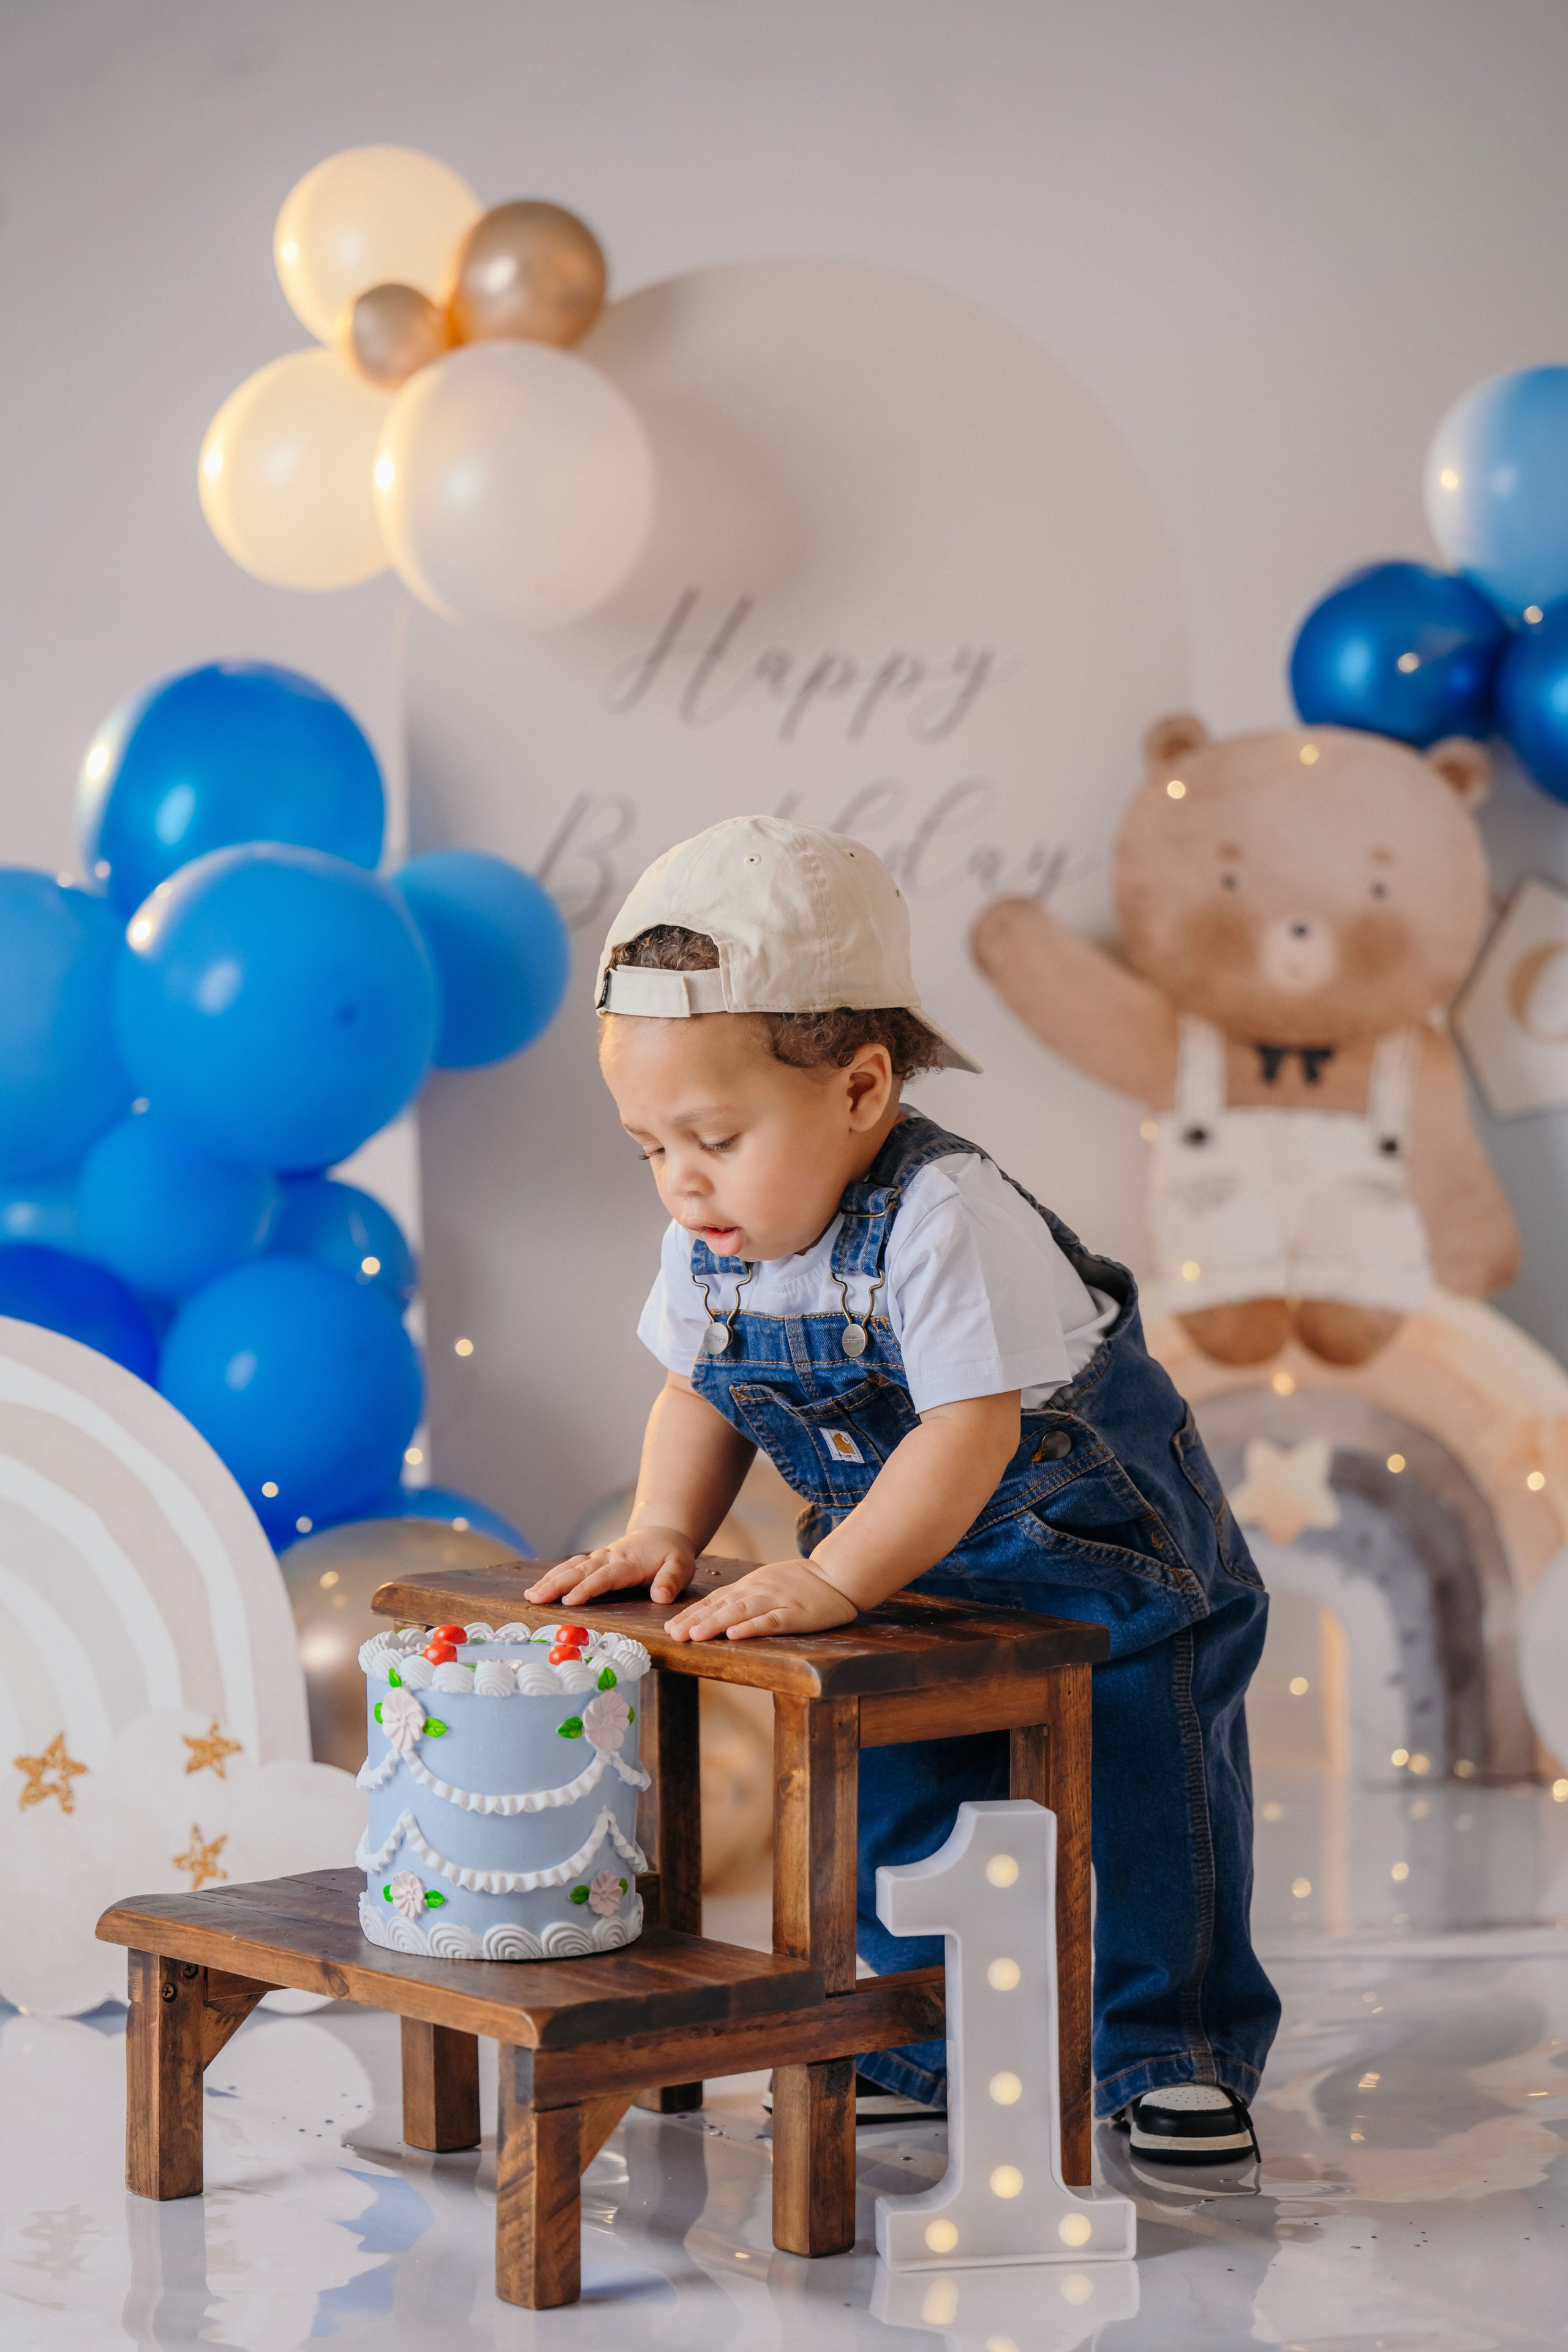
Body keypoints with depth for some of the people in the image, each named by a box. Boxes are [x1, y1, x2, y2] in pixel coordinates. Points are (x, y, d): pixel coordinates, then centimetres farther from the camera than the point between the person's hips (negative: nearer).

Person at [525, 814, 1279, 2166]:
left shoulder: (945, 1217, -33)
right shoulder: (713, 1242, -10)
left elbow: (972, 1432, -36)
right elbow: (703, 1395, 5)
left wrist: (835, 1582, -39)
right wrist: (664, 1535, -11)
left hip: (1097, 1558, -7)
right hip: (911, 1574, 7)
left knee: (1138, 1801, -2)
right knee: (897, 1801, 11)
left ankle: (1173, 2048, 12)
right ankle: (937, 2032, 28)